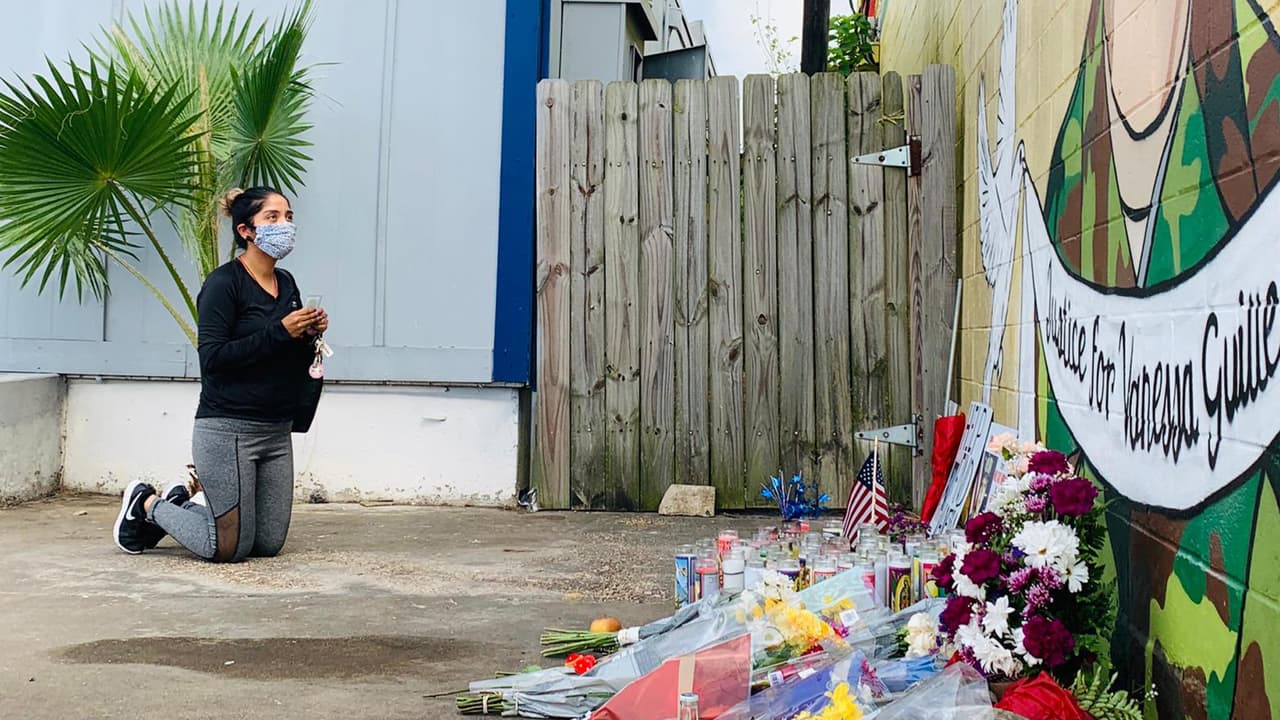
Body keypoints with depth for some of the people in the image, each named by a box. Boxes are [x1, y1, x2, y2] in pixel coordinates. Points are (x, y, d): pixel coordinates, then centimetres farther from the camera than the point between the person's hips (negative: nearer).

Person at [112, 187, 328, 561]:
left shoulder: (286, 283, 11)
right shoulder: (224, 283, -11)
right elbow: (212, 358, -21)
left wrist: (308, 336, -4)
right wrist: (279, 331, -24)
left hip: (277, 432, 8)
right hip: (227, 430, -8)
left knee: (268, 544, 10)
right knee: (231, 548, -2)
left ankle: (184, 504, 31)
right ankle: (147, 504, 20)